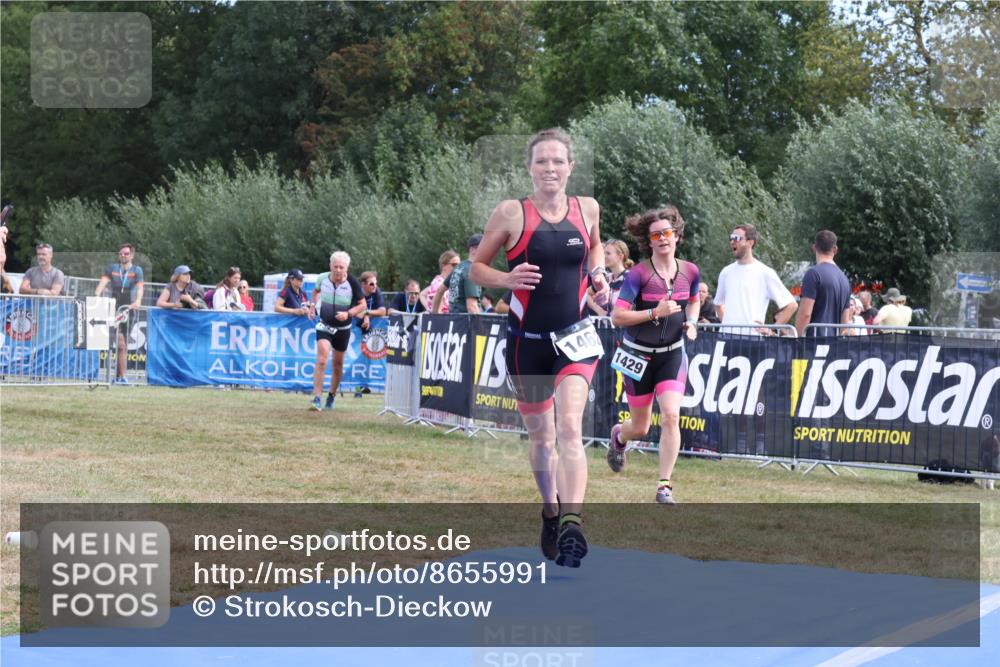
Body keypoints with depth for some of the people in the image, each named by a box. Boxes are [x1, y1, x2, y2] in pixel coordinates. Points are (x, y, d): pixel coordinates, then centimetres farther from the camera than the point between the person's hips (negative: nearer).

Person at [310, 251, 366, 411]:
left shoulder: (352, 283, -15)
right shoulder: (322, 278, -8)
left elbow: (362, 305, -7)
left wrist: (348, 313, -22)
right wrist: (313, 305, 5)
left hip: (343, 328, 0)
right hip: (324, 325, 0)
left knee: (338, 364, 14)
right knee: (321, 359, -20)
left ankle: (331, 397, 35)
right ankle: (317, 398, -22)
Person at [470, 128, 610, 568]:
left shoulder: (587, 209, 2)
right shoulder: (511, 213, -6)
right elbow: (476, 268, 1)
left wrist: (599, 274, 3)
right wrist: (508, 279, -19)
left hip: (575, 337, 0)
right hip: (526, 340, 0)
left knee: (569, 428, -20)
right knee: (541, 438, 13)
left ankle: (572, 523, -29)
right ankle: (550, 514, 36)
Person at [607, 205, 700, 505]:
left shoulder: (690, 272, -3)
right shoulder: (639, 274, -16)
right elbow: (616, 316, -18)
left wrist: (691, 322, -1)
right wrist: (654, 312, -27)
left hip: (672, 355, 2)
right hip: (639, 356, -2)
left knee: (671, 416, -17)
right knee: (640, 428, 9)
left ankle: (664, 486, -8)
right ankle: (618, 436, 48)